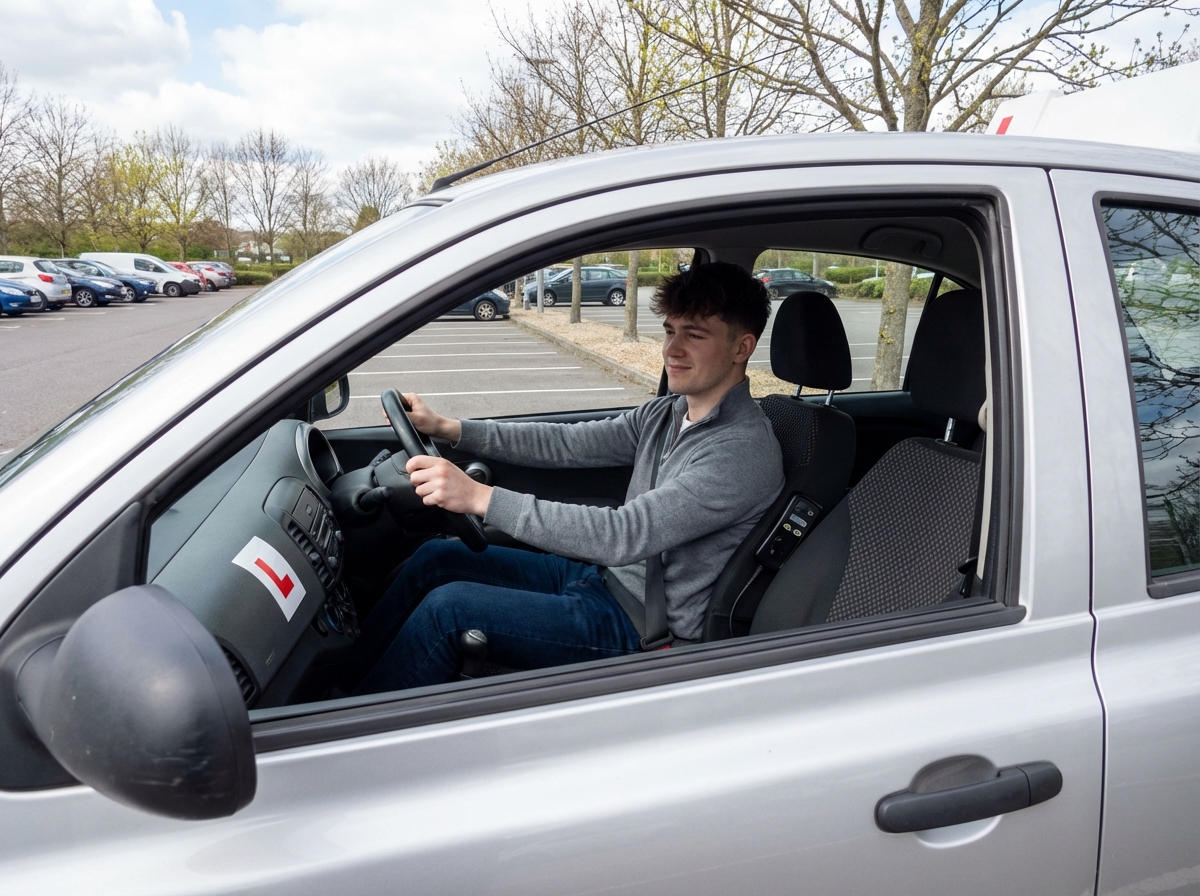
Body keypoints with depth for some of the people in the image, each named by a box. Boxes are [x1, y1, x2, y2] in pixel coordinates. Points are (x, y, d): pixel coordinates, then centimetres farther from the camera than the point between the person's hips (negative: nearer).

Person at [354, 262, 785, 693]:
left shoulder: (745, 451, -24)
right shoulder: (666, 414, 4)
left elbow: (625, 534, -31)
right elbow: (566, 443, 5)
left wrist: (480, 497, -34)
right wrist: (446, 427, -1)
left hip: (638, 623, -9)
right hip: (602, 575, 9)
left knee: (447, 607, -16)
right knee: (436, 557, 6)